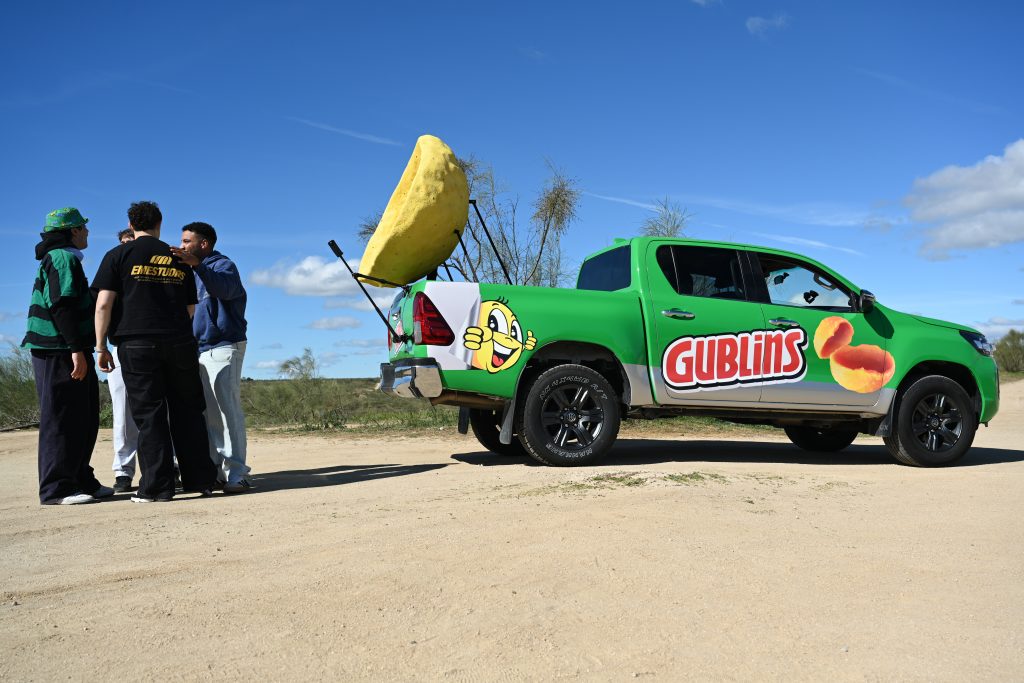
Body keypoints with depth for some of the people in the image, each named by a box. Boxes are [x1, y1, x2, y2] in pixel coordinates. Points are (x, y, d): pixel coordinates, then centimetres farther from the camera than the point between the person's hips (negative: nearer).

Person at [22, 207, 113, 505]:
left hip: (67, 352, 10)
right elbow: (62, 307, -20)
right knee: (63, 419, -8)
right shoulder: (63, 258, -10)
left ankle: (81, 480, 19)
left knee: (84, 418, 12)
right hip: (58, 353, -10)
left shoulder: (64, 259, 23)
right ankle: (56, 488, -5)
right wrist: (76, 349, -24)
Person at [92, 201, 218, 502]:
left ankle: (156, 487, 2)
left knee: (148, 415, 1)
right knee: (187, 411, 10)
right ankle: (201, 479, 14)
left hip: (137, 343, -2)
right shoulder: (178, 260, 14)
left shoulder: (119, 255, 4)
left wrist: (101, 347, 0)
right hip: (180, 342, 3)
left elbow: (103, 304, -4)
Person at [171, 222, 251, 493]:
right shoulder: (194, 272, 21)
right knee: (208, 414, 9)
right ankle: (213, 470, 15)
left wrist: (197, 265, -38)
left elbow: (225, 288, -27)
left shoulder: (223, 265, -3)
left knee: (227, 411, -14)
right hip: (200, 349, 9)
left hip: (223, 347, -9)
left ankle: (236, 474, -14)